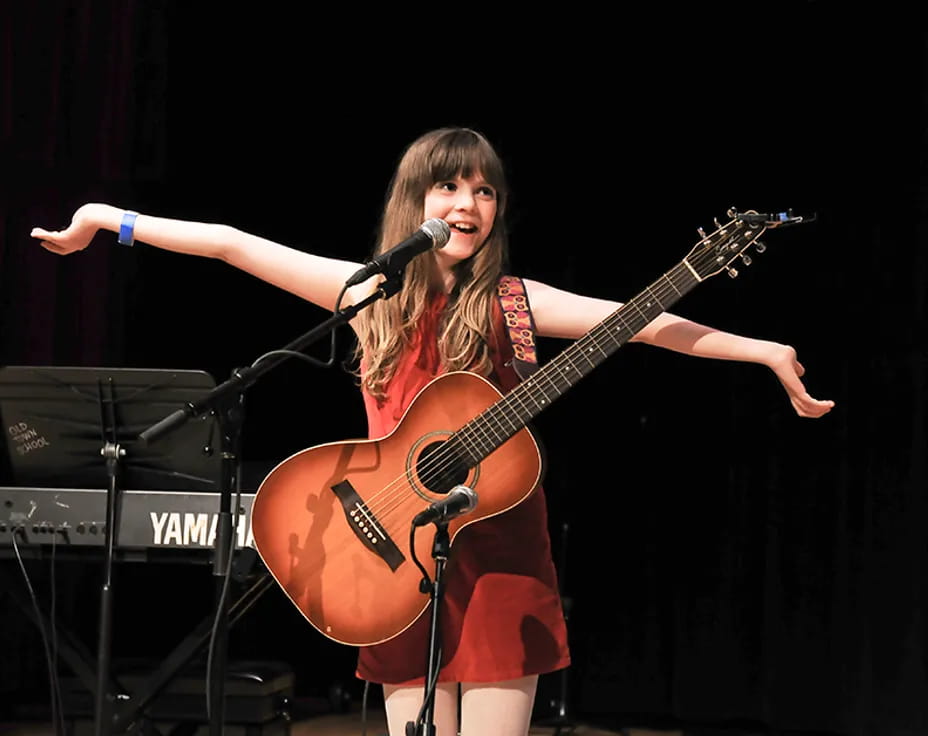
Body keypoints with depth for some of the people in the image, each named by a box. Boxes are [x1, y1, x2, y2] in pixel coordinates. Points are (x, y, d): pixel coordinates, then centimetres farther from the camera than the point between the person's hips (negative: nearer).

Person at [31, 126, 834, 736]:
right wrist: (107, 219, 8)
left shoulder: (510, 304, -1)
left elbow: (638, 320, -10)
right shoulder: (371, 294, 4)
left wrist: (765, 353, -17)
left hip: (502, 556, -2)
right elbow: (233, 244, 6)